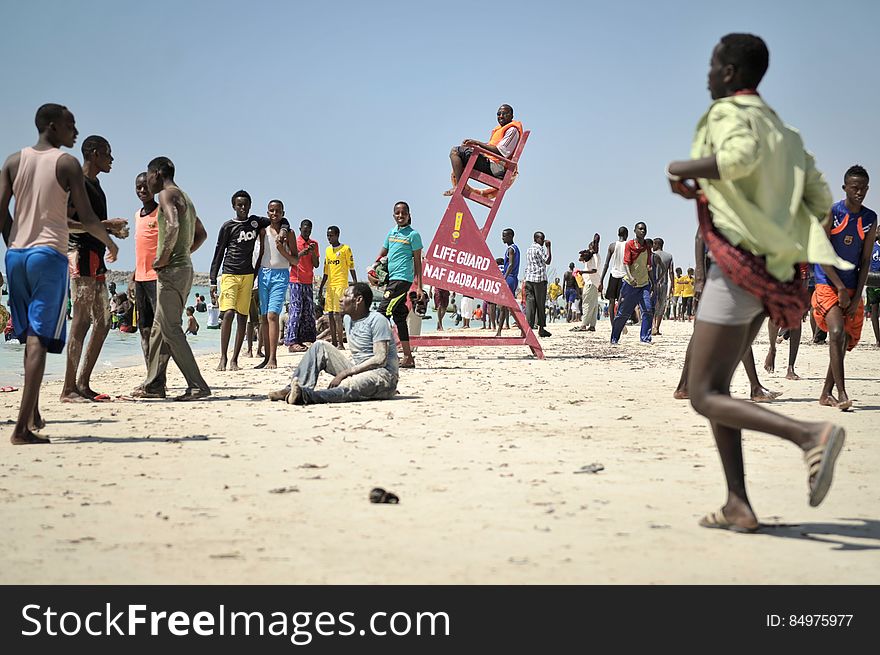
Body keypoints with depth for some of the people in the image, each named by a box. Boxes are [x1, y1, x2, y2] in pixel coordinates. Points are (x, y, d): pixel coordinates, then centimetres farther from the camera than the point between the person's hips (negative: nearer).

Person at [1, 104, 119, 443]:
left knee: (29, 336, 18)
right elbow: (86, 218, -7)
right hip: (49, 254, -5)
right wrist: (110, 242, 10)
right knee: (40, 339, -7)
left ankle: (33, 413, 21)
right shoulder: (67, 163, -4)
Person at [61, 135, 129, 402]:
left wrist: (113, 230, 13)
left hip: (96, 258, 10)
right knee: (81, 322, -12)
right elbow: (64, 223, -19)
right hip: (81, 255, -10)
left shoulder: (94, 185, 21)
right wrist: (105, 224, -21)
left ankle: (83, 384, 13)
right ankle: (68, 389, -11)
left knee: (103, 322, 10)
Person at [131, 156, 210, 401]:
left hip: (172, 270, -10)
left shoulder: (167, 194, -9)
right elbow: (201, 234, 29)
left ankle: (197, 386, -11)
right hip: (185, 267, 10)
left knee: (171, 330, -9)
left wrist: (164, 257, -19)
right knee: (159, 328, 15)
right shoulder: (184, 198, 21)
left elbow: (173, 226, -28)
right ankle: (154, 384, 20)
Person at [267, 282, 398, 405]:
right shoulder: (348, 319, 14)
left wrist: (343, 373, -21)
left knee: (347, 386, -40)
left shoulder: (377, 320, -12)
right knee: (320, 347, -4)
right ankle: (292, 389, -20)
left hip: (383, 374, -8)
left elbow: (380, 359, -20)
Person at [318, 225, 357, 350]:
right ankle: (334, 342, 10)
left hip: (341, 284, -7)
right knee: (330, 314, 5)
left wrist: (355, 282, -12)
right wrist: (321, 287, 18)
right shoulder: (327, 250, 17)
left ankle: (340, 343, -12)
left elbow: (351, 267, -3)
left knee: (337, 313, -13)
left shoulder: (345, 249, -2)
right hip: (330, 285, 7)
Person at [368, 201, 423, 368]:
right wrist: (373, 266, 3)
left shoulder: (413, 235, -3)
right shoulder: (391, 233, 16)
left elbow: (417, 261, -4)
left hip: (402, 278, -8)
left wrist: (419, 287, -7)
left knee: (383, 313, -15)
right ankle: (408, 358, 13)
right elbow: (383, 254, 23)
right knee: (399, 317, 8)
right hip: (391, 279, 8)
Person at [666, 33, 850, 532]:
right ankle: (738, 506, 9)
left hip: (738, 270, -9)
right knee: (714, 386, 15)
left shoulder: (729, 112, -6)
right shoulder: (785, 132, 18)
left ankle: (811, 434, -24)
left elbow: (742, 155, -30)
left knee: (705, 396, -6)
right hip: (771, 272, 9)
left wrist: (685, 169, -14)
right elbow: (820, 201, 11)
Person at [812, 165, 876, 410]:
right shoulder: (830, 213, -7)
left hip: (853, 288, 5)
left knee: (846, 342, 7)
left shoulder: (870, 219, 5)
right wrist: (841, 288, -15)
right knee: (837, 333, -22)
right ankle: (841, 394, -23)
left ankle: (826, 394, 19)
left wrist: (857, 296, -3)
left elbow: (865, 260, 5)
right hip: (827, 284, -5)